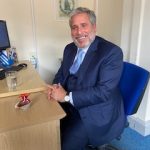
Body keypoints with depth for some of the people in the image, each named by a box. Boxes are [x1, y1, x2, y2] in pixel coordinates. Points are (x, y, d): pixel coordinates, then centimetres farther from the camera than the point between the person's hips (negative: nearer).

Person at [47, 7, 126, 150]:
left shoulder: (112, 52, -17)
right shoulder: (69, 48, 6)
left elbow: (104, 91, -23)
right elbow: (61, 74, 14)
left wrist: (67, 96, -23)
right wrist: (55, 87, -9)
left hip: (96, 112, -6)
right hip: (68, 105, 6)